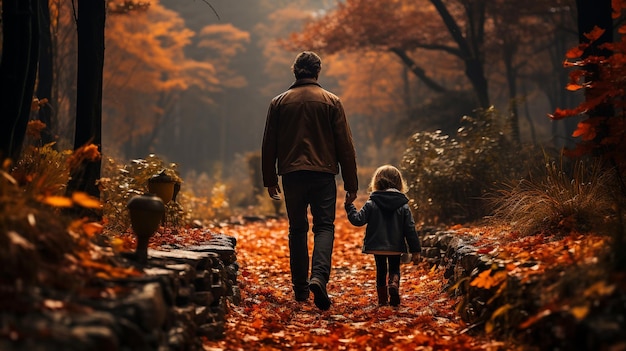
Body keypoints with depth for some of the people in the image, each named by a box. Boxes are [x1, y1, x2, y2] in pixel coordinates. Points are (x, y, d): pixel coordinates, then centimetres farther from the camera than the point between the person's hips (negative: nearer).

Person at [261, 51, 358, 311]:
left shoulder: (279, 102, 7)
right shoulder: (331, 102, 2)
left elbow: (269, 145, 8)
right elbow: (345, 145, 1)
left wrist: (270, 180, 15)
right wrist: (351, 183, 5)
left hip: (292, 175, 2)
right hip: (323, 174, -2)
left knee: (297, 229, 12)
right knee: (324, 227, 0)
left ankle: (300, 288, 15)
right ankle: (319, 277, -23)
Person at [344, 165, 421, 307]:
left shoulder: (371, 204, -8)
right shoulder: (403, 206, -4)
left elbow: (358, 220, -9)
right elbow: (410, 228, -4)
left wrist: (349, 205, 5)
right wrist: (415, 249, 2)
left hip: (377, 246, 0)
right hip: (396, 247, 0)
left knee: (381, 270, 15)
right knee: (394, 269, 17)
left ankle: (382, 299, 14)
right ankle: (394, 284, -16)